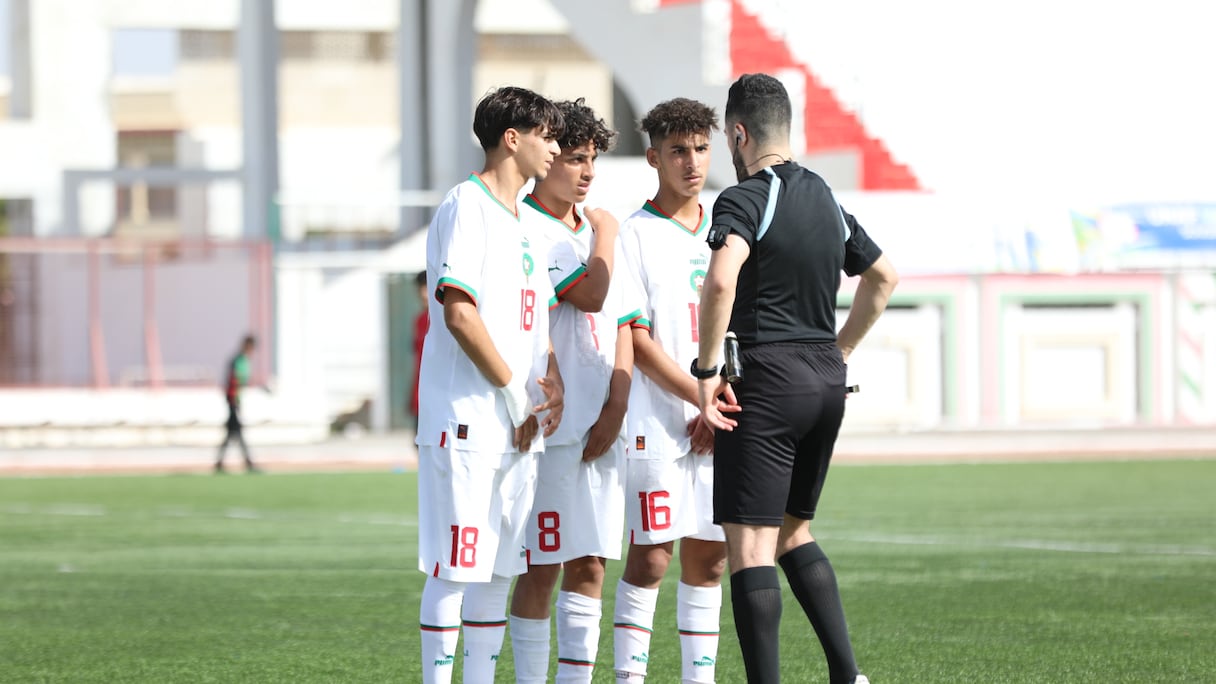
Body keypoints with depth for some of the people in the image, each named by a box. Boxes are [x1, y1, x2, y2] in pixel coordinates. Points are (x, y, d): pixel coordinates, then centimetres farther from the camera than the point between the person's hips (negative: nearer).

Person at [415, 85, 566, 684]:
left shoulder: (524, 225, 20)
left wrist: (553, 385, 6)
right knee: (454, 567, -8)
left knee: (498, 568, 9)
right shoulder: (466, 207, -8)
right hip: (467, 420, -9)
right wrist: (515, 396, -13)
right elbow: (458, 313, -16)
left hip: (517, 427, 9)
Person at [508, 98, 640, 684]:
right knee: (540, 568, -4)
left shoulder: (594, 233, 17)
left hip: (600, 431, 7)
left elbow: (622, 324, 15)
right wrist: (605, 233, -2)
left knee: (588, 566, 7)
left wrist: (616, 409, 3)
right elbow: (590, 294, -18)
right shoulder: (526, 230, -7)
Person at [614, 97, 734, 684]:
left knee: (708, 558, 7)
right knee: (650, 558, -7)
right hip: (658, 425, -5)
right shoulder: (634, 236, -3)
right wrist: (704, 399, -14)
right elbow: (638, 344, -8)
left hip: (718, 427, 5)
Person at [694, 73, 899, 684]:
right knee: (793, 531, 20)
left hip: (766, 381, -8)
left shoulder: (745, 199, -11)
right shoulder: (824, 198, 14)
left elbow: (721, 280, -29)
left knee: (749, 543, -5)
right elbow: (884, 277, 26)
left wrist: (706, 371, -20)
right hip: (827, 381, 8)